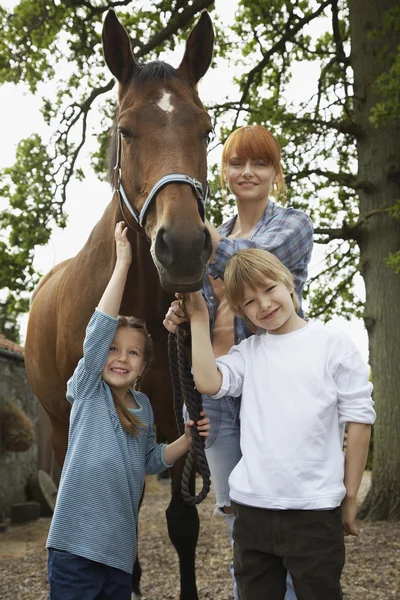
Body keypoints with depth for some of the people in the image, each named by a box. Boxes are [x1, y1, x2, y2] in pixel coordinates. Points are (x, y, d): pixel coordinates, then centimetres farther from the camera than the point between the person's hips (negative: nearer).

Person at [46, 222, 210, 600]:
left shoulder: (143, 405, 12)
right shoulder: (87, 391, -3)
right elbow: (100, 328, -16)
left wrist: (187, 440, 5)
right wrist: (122, 262, -17)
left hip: (121, 549, 6)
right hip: (76, 544, -6)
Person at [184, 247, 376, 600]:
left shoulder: (331, 342, 0)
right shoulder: (248, 352, 9)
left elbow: (359, 419, 0)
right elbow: (208, 382, -10)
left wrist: (350, 495, 1)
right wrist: (199, 318, -2)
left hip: (314, 508, -3)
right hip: (251, 506, 3)